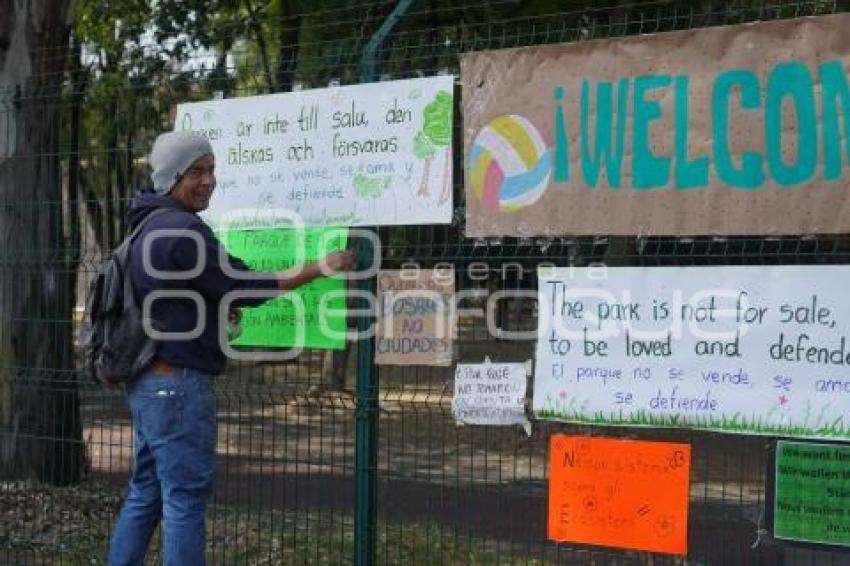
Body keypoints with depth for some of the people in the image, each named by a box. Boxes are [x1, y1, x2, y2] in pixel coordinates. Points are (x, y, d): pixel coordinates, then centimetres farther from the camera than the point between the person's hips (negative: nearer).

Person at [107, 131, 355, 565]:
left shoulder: (151, 228, 16)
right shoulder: (184, 231, -16)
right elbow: (247, 285, -16)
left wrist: (214, 312, 21)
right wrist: (322, 268, -11)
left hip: (150, 383, 10)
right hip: (179, 383, -10)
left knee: (145, 495, 15)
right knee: (186, 498, -6)